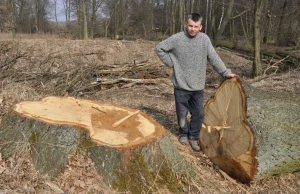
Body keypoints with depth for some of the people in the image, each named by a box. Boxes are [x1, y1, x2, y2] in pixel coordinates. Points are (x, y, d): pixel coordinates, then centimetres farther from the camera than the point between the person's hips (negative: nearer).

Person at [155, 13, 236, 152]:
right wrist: (171, 63, -3)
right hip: (181, 85, -2)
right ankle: (184, 134, 35)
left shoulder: (204, 39, -3)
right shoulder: (177, 39, -10)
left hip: (198, 86, 2)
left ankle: (193, 137, 29)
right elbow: (159, 48, 0)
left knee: (198, 114, 9)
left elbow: (214, 58, 3)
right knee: (182, 113, 10)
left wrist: (225, 72, 2)